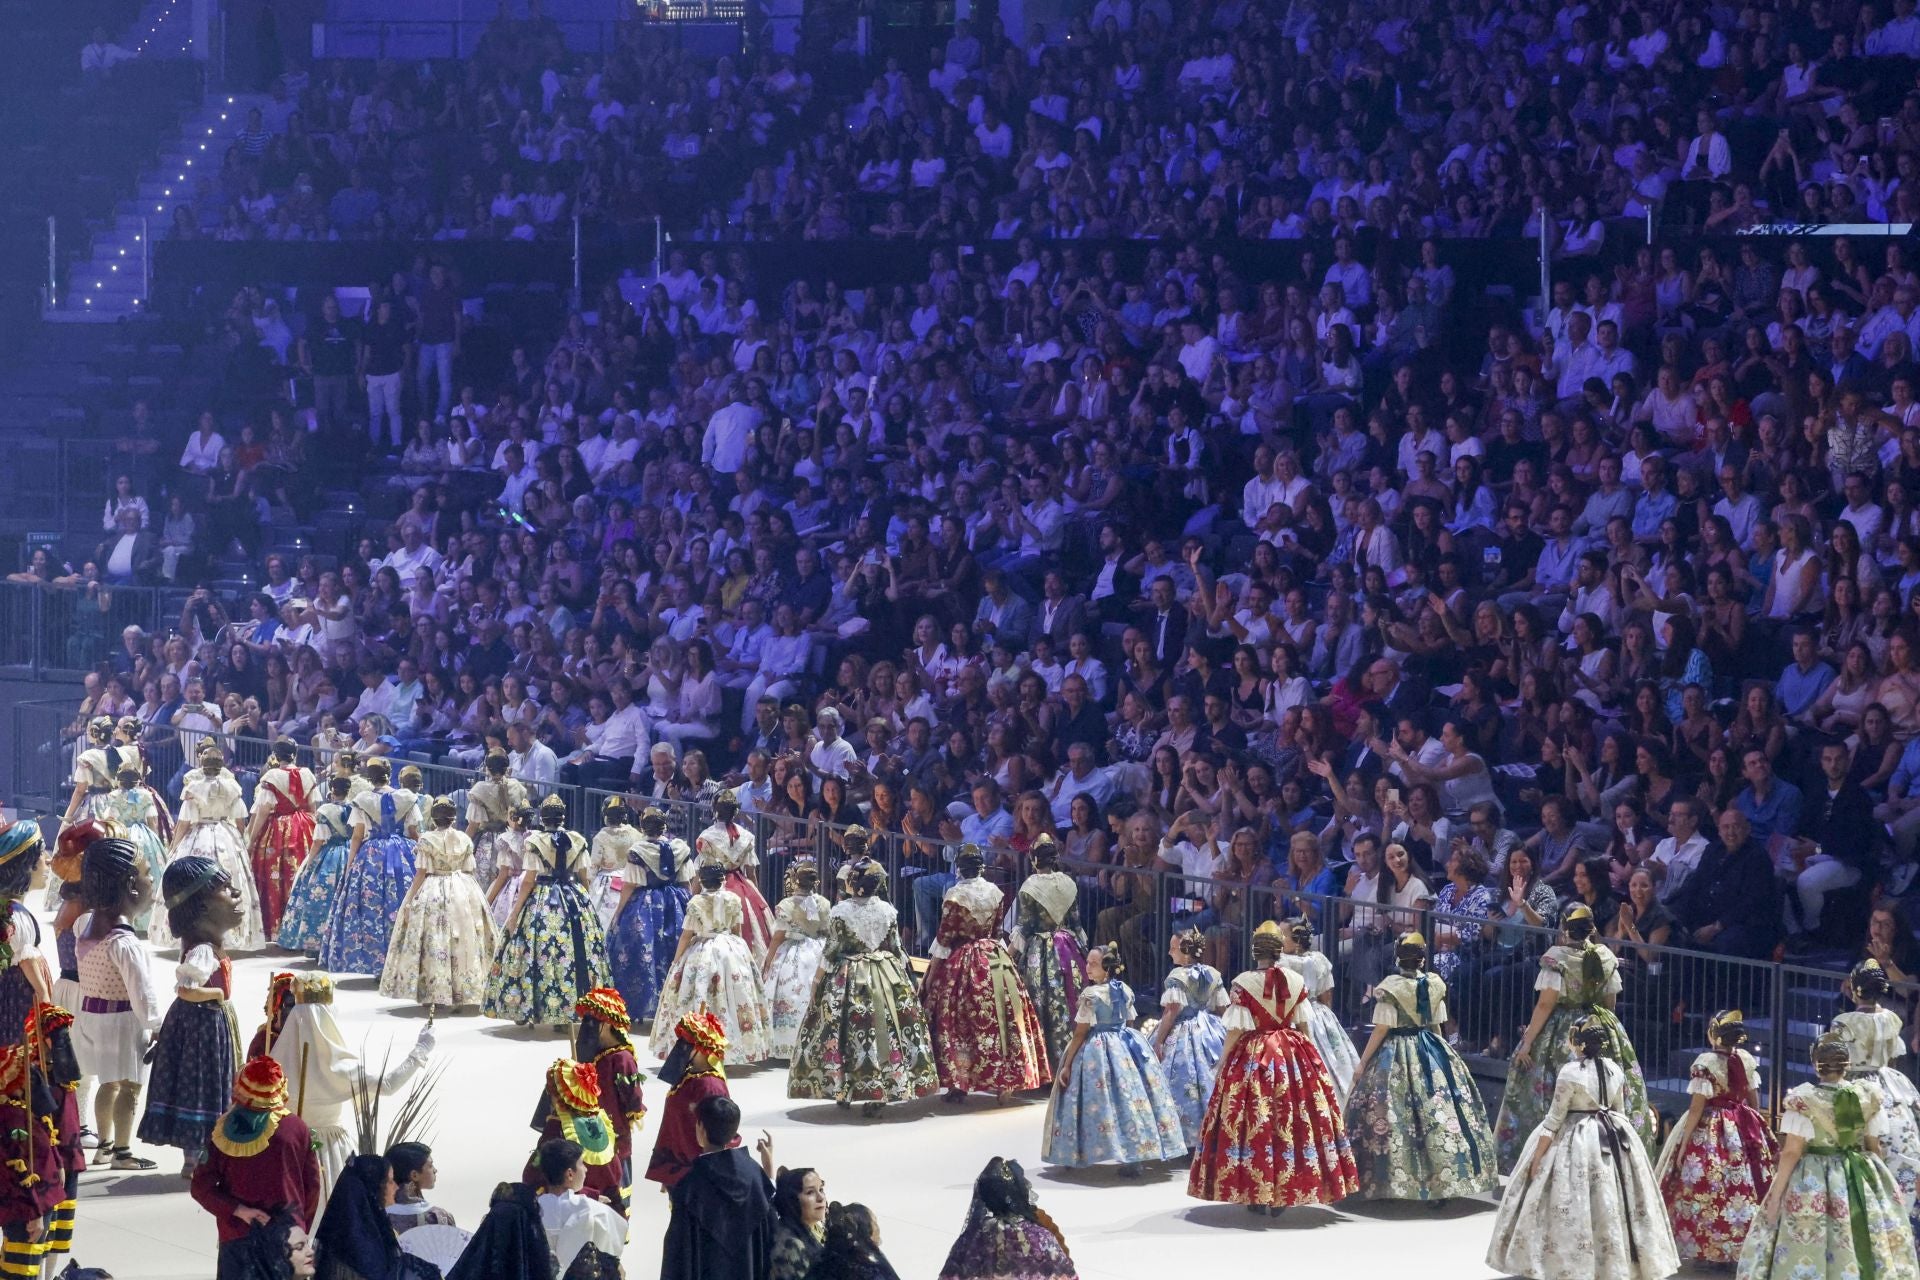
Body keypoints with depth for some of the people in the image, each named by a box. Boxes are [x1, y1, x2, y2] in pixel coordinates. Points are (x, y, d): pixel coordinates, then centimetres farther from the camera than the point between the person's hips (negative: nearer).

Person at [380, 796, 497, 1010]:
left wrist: (409, 902, -5)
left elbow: (420, 874, -10)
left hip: (432, 894, -3)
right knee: (463, 943, 9)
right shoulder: (464, 840, 1)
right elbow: (469, 871, 4)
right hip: (463, 894, 3)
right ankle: (462, 993, 10)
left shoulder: (426, 840, -8)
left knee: (433, 943, 3)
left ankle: (431, 994, 3)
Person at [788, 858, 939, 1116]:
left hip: (848, 978, -3)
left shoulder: (840, 911, -11)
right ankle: (879, 1095, 5)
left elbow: (831, 950, -7)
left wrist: (818, 980, 2)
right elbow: (896, 948, 6)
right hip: (887, 976, 3)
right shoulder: (888, 910, 0)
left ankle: (842, 1091, 9)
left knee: (842, 1032, 5)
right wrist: (904, 976, 18)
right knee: (886, 1031, 5)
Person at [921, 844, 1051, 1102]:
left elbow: (944, 938, -12)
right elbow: (997, 928, 10)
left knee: (960, 1023, 3)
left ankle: (959, 1084, 1)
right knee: (1000, 1018, 8)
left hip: (961, 963, -4)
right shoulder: (994, 893, 0)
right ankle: (1006, 1082, 8)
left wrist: (931, 972, -6)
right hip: (995, 959, 4)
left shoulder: (955, 895, -14)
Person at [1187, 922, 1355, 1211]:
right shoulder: (1297, 981, -1)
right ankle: (1285, 1191, 11)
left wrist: (1224, 1060, 4)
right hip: (1293, 1056, 3)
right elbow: (1304, 1025, 6)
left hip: (1252, 1056, -3)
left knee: (1254, 1121, 3)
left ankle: (1258, 1195, 4)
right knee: (1292, 1119, 8)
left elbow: (1236, 1029, -8)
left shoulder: (1242, 983, -10)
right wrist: (1307, 1056, 20)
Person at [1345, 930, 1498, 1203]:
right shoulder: (1435, 984, 3)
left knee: (1392, 1116, 2)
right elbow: (1437, 1025, 10)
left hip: (1397, 1055, -4)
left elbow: (1382, 1029, -13)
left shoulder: (1390, 987, -11)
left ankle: (1390, 1184, 3)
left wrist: (1363, 1063, -7)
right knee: (1439, 1113, 4)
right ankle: (1442, 1183, 3)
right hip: (1432, 1054, 4)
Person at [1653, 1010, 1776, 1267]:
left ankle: (1712, 1249, 5)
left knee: (1708, 1189, 3)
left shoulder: (1705, 1063, -18)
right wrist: (1756, 1127, 22)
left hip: (1710, 1131, -6)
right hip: (1744, 1130, 6)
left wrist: (1683, 1144, -12)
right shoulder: (1747, 1059, 0)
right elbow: (1754, 1100, 8)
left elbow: (1697, 1108, -17)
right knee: (1744, 1186, 13)